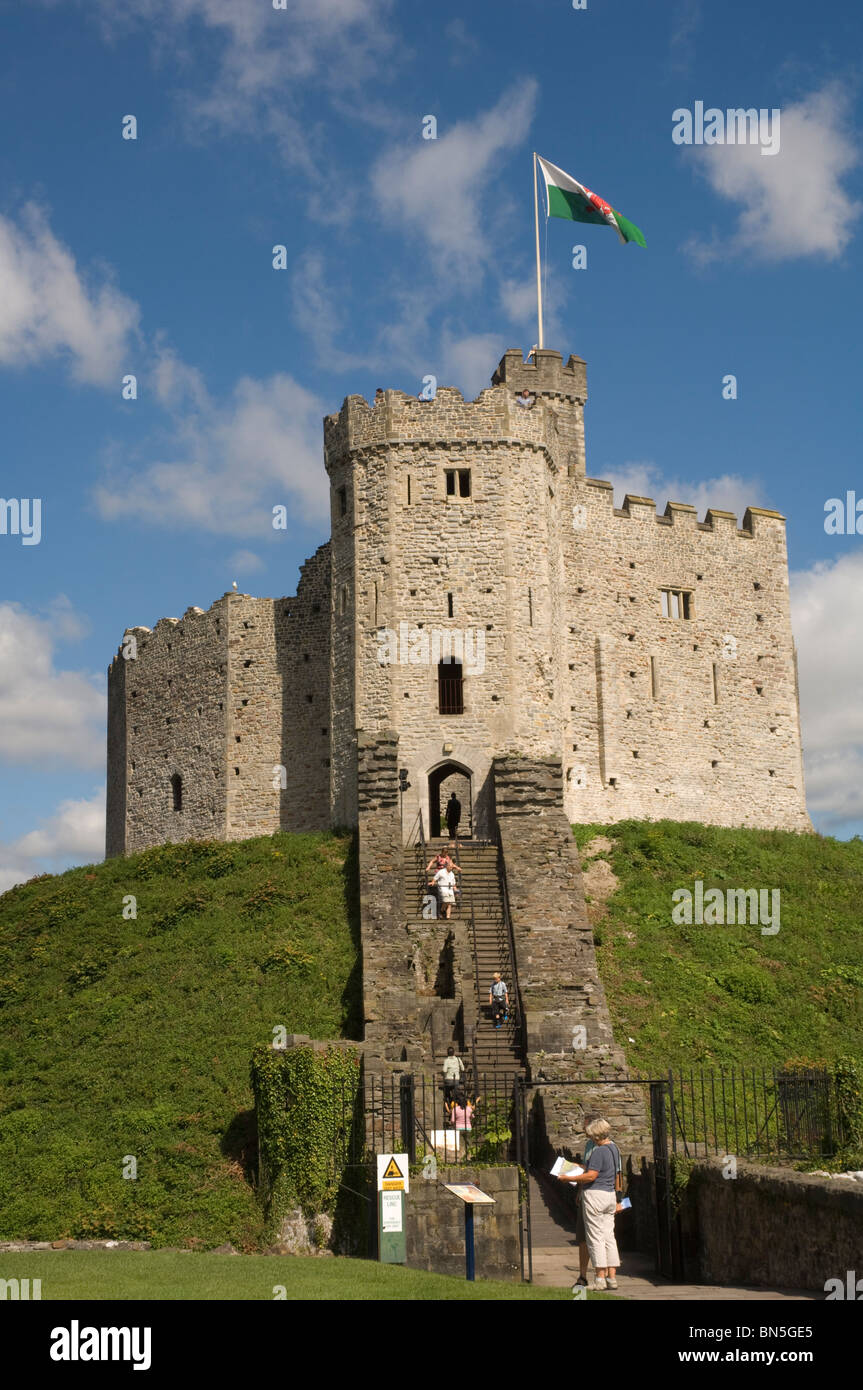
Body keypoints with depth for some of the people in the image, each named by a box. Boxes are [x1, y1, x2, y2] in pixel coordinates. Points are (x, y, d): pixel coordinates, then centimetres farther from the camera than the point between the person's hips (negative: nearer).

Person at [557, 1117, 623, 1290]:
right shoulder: (613, 1147, 12)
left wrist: (568, 1178, -11)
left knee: (595, 1237, -2)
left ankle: (600, 1278, -2)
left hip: (595, 1195, -9)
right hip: (610, 1195, 9)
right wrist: (579, 1167, 31)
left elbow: (591, 1176, -20)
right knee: (609, 1237, 9)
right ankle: (612, 1277, 9)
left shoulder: (599, 1151, -17)